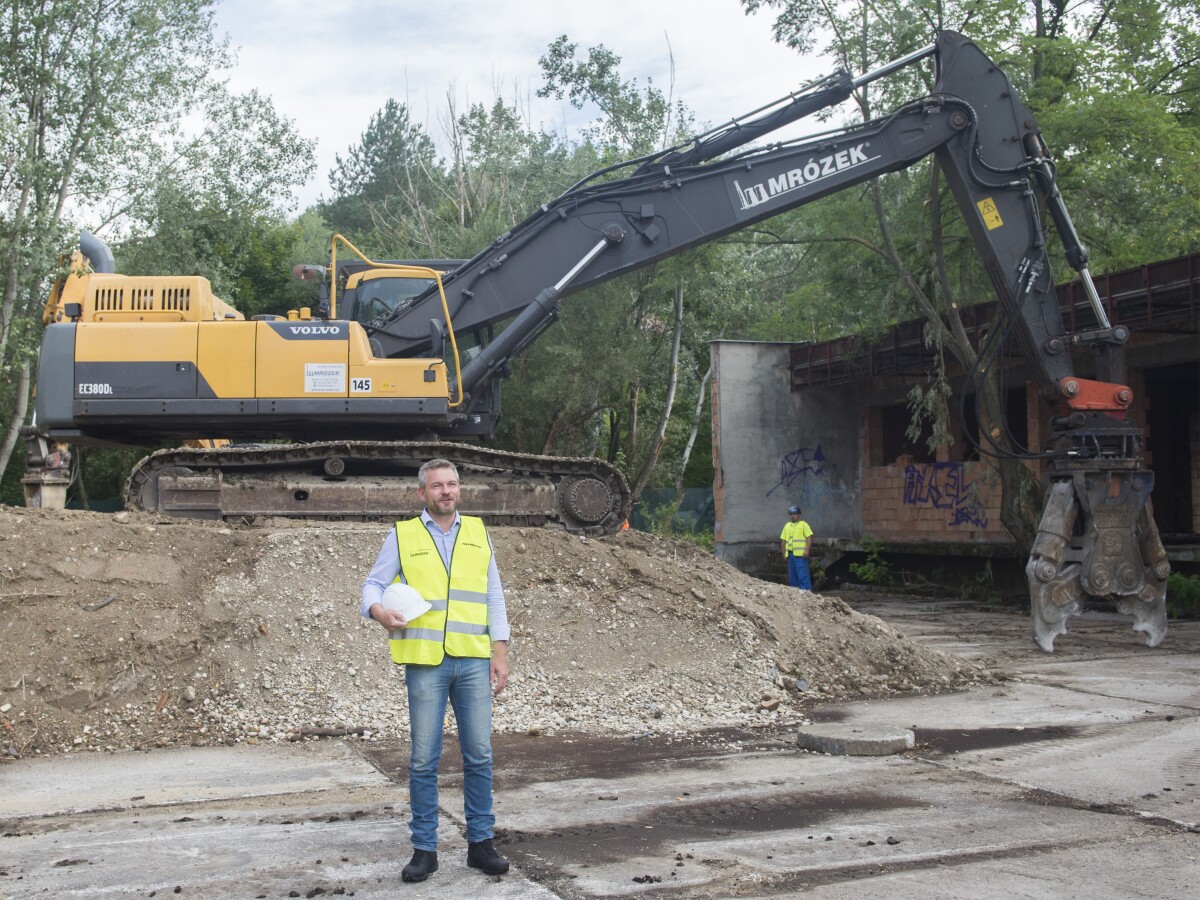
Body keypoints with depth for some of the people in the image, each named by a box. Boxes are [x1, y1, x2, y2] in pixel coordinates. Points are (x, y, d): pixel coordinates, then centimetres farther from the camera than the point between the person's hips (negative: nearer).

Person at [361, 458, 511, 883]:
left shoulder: (478, 532, 10)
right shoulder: (402, 535, 4)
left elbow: (494, 596, 11)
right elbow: (373, 584, 5)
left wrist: (500, 653, 5)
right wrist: (379, 610, -19)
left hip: (474, 661, 2)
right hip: (425, 662, -2)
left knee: (479, 755, 4)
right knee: (424, 759, 1)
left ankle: (480, 843, 16)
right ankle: (424, 849, 12)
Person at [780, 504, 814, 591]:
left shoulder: (803, 524, 1)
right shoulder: (787, 526, 18)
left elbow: (809, 537, -7)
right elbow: (783, 540, 19)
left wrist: (807, 550, -17)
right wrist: (784, 553, 11)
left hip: (800, 554, -6)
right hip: (790, 554, 6)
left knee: (803, 576, -10)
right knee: (792, 576, 9)